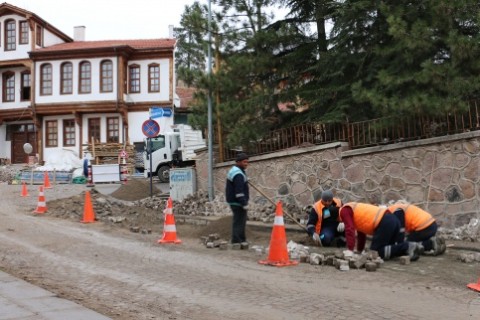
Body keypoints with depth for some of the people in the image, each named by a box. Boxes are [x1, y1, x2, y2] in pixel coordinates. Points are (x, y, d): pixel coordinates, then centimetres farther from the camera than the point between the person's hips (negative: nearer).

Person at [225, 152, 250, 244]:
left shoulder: (234, 170, 16)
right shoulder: (238, 174, -19)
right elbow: (239, 191, -24)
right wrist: (244, 203, -24)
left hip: (234, 201, 11)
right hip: (238, 202, -11)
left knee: (239, 221, 18)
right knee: (239, 222, -9)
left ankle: (242, 240, 27)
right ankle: (236, 241, -8)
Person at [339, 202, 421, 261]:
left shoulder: (345, 210, 4)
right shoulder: (355, 210, 33)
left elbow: (349, 230, -9)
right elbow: (361, 232, 38)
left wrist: (350, 250, -8)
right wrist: (359, 250, 40)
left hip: (385, 223, -10)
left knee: (374, 253, -3)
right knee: (386, 248, 21)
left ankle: (407, 248, -12)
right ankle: (409, 247, 2)